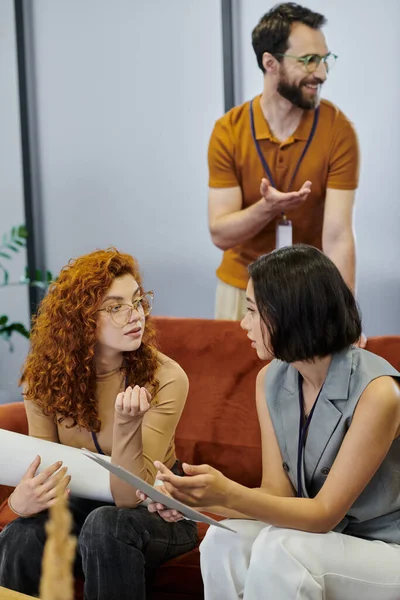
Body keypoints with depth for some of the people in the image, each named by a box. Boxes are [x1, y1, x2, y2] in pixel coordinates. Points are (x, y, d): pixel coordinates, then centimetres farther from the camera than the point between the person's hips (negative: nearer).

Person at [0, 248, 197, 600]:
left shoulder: (166, 379, -20)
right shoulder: (46, 376, -9)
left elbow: (130, 496, -23)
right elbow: (43, 467, -6)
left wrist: (126, 424, -41)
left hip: (154, 510, -2)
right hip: (81, 503, 2)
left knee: (105, 525, -35)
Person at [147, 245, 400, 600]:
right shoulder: (272, 380, -2)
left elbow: (325, 513, -21)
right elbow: (277, 492, -4)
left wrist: (229, 494, -35)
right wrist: (199, 499, -21)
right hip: (327, 540, 6)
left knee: (279, 549, -31)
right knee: (223, 540, -22)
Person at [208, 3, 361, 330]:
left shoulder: (338, 130, -16)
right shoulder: (228, 131, -12)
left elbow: (337, 235, -22)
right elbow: (220, 233, -13)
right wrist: (266, 208, -32)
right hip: (241, 288, 1)